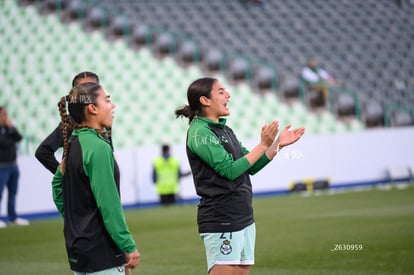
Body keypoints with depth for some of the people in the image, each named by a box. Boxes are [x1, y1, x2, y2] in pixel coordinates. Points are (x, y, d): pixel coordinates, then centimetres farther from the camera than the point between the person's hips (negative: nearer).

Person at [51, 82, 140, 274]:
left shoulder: (72, 144, 8)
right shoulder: (98, 148, -18)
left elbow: (57, 184, 20)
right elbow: (109, 205, -21)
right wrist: (129, 246, -16)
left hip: (77, 248, 9)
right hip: (101, 253, -9)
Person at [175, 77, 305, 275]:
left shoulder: (225, 130, 16)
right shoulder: (200, 132, -11)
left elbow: (251, 167, 19)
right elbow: (229, 170, -18)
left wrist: (278, 144, 10)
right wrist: (263, 145, -16)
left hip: (244, 218, 9)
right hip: (220, 220, -9)